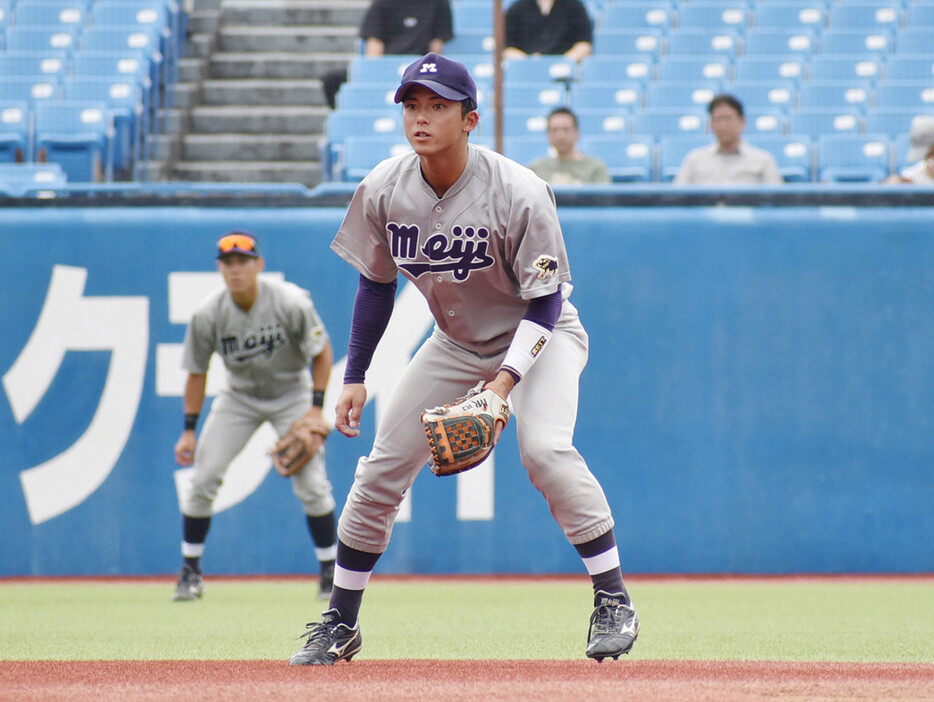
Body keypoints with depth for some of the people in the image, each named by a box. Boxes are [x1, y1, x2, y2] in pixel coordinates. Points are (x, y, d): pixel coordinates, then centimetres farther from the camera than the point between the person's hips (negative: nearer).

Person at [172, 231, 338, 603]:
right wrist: (189, 430, -6)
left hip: (291, 393, -2)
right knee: (202, 479, -8)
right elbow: (196, 372, -6)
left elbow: (323, 352, -11)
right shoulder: (208, 314, -19)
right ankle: (191, 571, 8)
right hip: (239, 397, 2)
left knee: (311, 484, -11)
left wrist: (316, 408, -19)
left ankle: (330, 572, 6)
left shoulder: (291, 303, -25)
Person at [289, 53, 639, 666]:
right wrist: (354, 377, -1)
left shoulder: (519, 194, -28)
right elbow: (377, 284, 2)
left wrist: (505, 382, -33)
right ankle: (340, 626, 13)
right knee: (382, 468, -1)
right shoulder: (383, 190, -14)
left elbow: (545, 302, -21)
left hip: (541, 337, -5)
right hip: (456, 343, 5)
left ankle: (614, 603, -18)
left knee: (544, 448, -29)